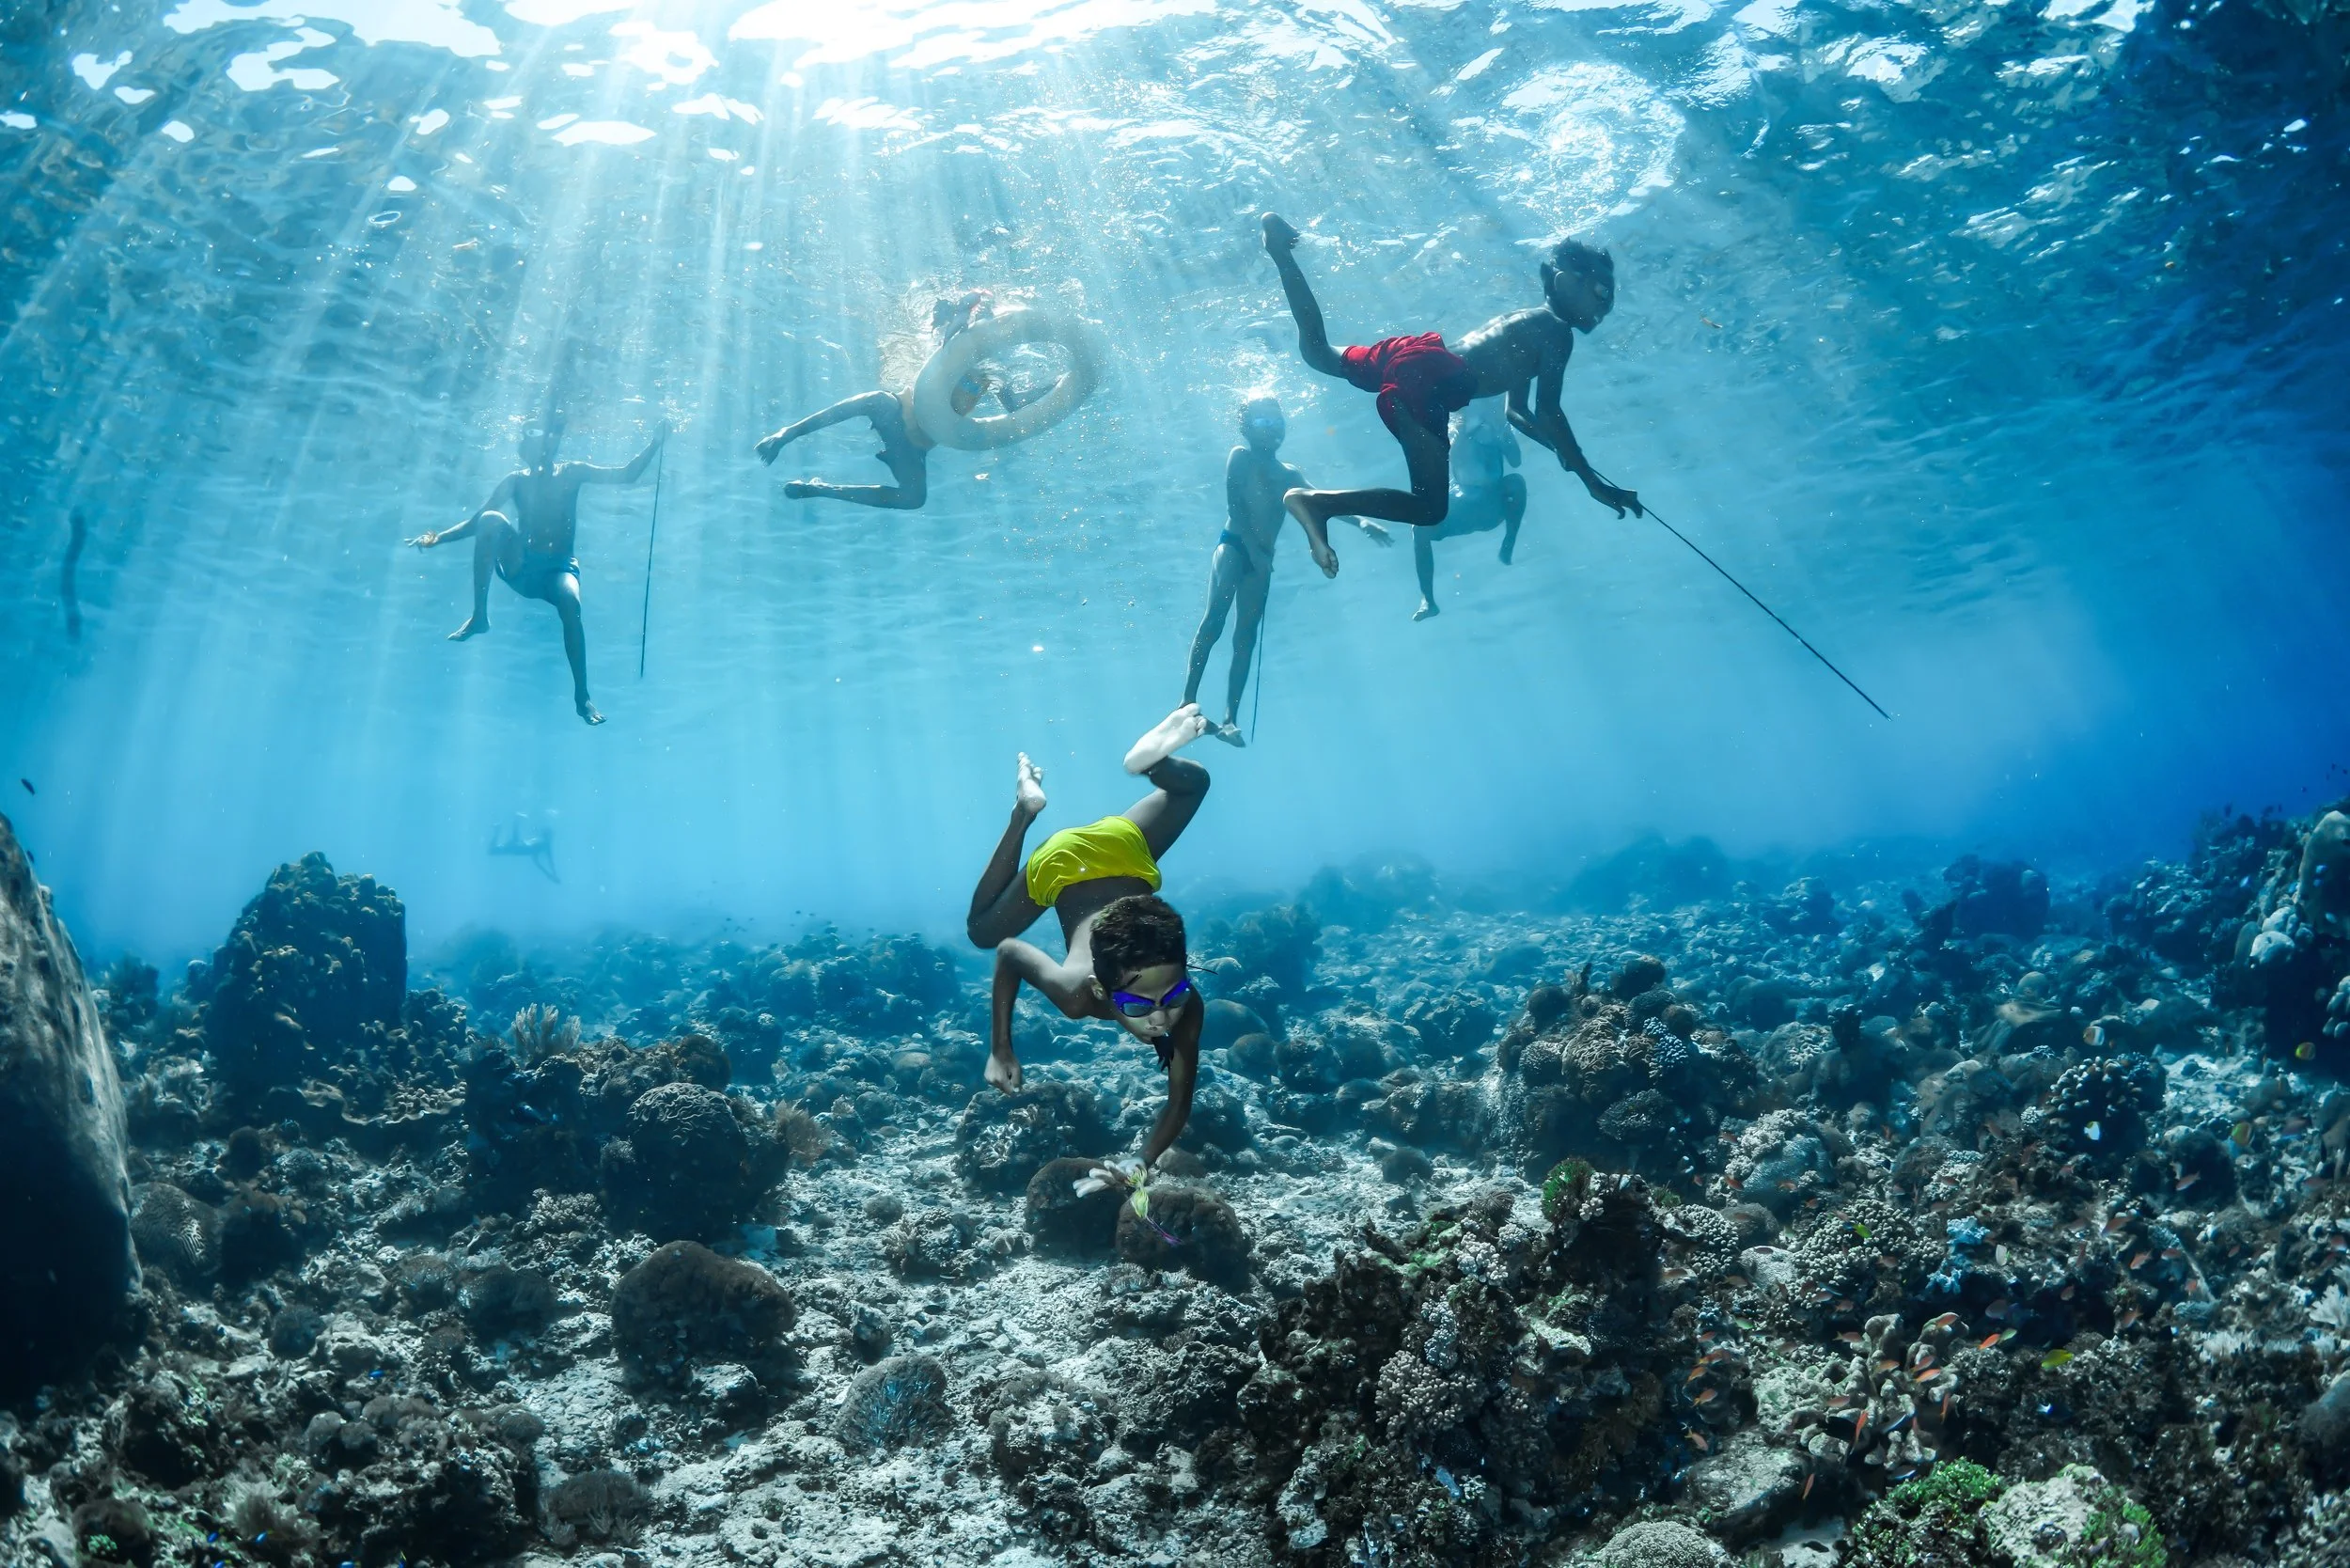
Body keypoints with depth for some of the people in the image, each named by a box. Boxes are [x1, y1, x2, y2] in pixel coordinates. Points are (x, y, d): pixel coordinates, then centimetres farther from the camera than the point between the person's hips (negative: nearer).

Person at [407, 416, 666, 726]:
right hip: (520, 567, 2)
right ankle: (479, 616, -26)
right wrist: (438, 537, -7)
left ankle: (581, 696, -39)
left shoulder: (572, 473, 10)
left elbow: (627, 476, 5)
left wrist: (655, 443, -7)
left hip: (559, 567, -1)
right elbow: (476, 522, 8)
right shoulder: (516, 480, 11)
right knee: (491, 519, -25)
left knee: (570, 601, -36)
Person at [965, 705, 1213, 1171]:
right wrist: (1000, 1050, -19)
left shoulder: (1187, 1004, -36)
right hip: (1061, 861, -1)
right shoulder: (1075, 993, -40)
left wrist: (1144, 1165, -29)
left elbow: (1180, 1101, -23)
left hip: (1125, 846, 1)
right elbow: (1007, 952, -21)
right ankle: (1027, 809, 29)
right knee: (982, 931, 30)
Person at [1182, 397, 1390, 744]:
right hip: (1233, 545, -5)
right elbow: (1234, 505, -6)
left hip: (1261, 559, 5)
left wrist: (1360, 521, 2)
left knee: (1247, 634, -4)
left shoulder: (1289, 474, 22)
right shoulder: (1241, 456, 6)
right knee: (1215, 617, -21)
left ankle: (1230, 719, -9)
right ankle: (1188, 701, -27)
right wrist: (1254, 549, -17)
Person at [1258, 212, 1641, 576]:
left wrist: (1563, 451, 26)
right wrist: (1593, 481, -11)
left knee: (1318, 351, 29)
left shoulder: (1529, 325, 28)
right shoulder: (1556, 330, -1)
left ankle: (1281, 247, 26)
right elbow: (1547, 413, -11)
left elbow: (1518, 411, 34)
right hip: (1425, 373, -10)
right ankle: (1317, 501, -30)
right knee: (1430, 508, -16)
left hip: (1414, 354, 10)